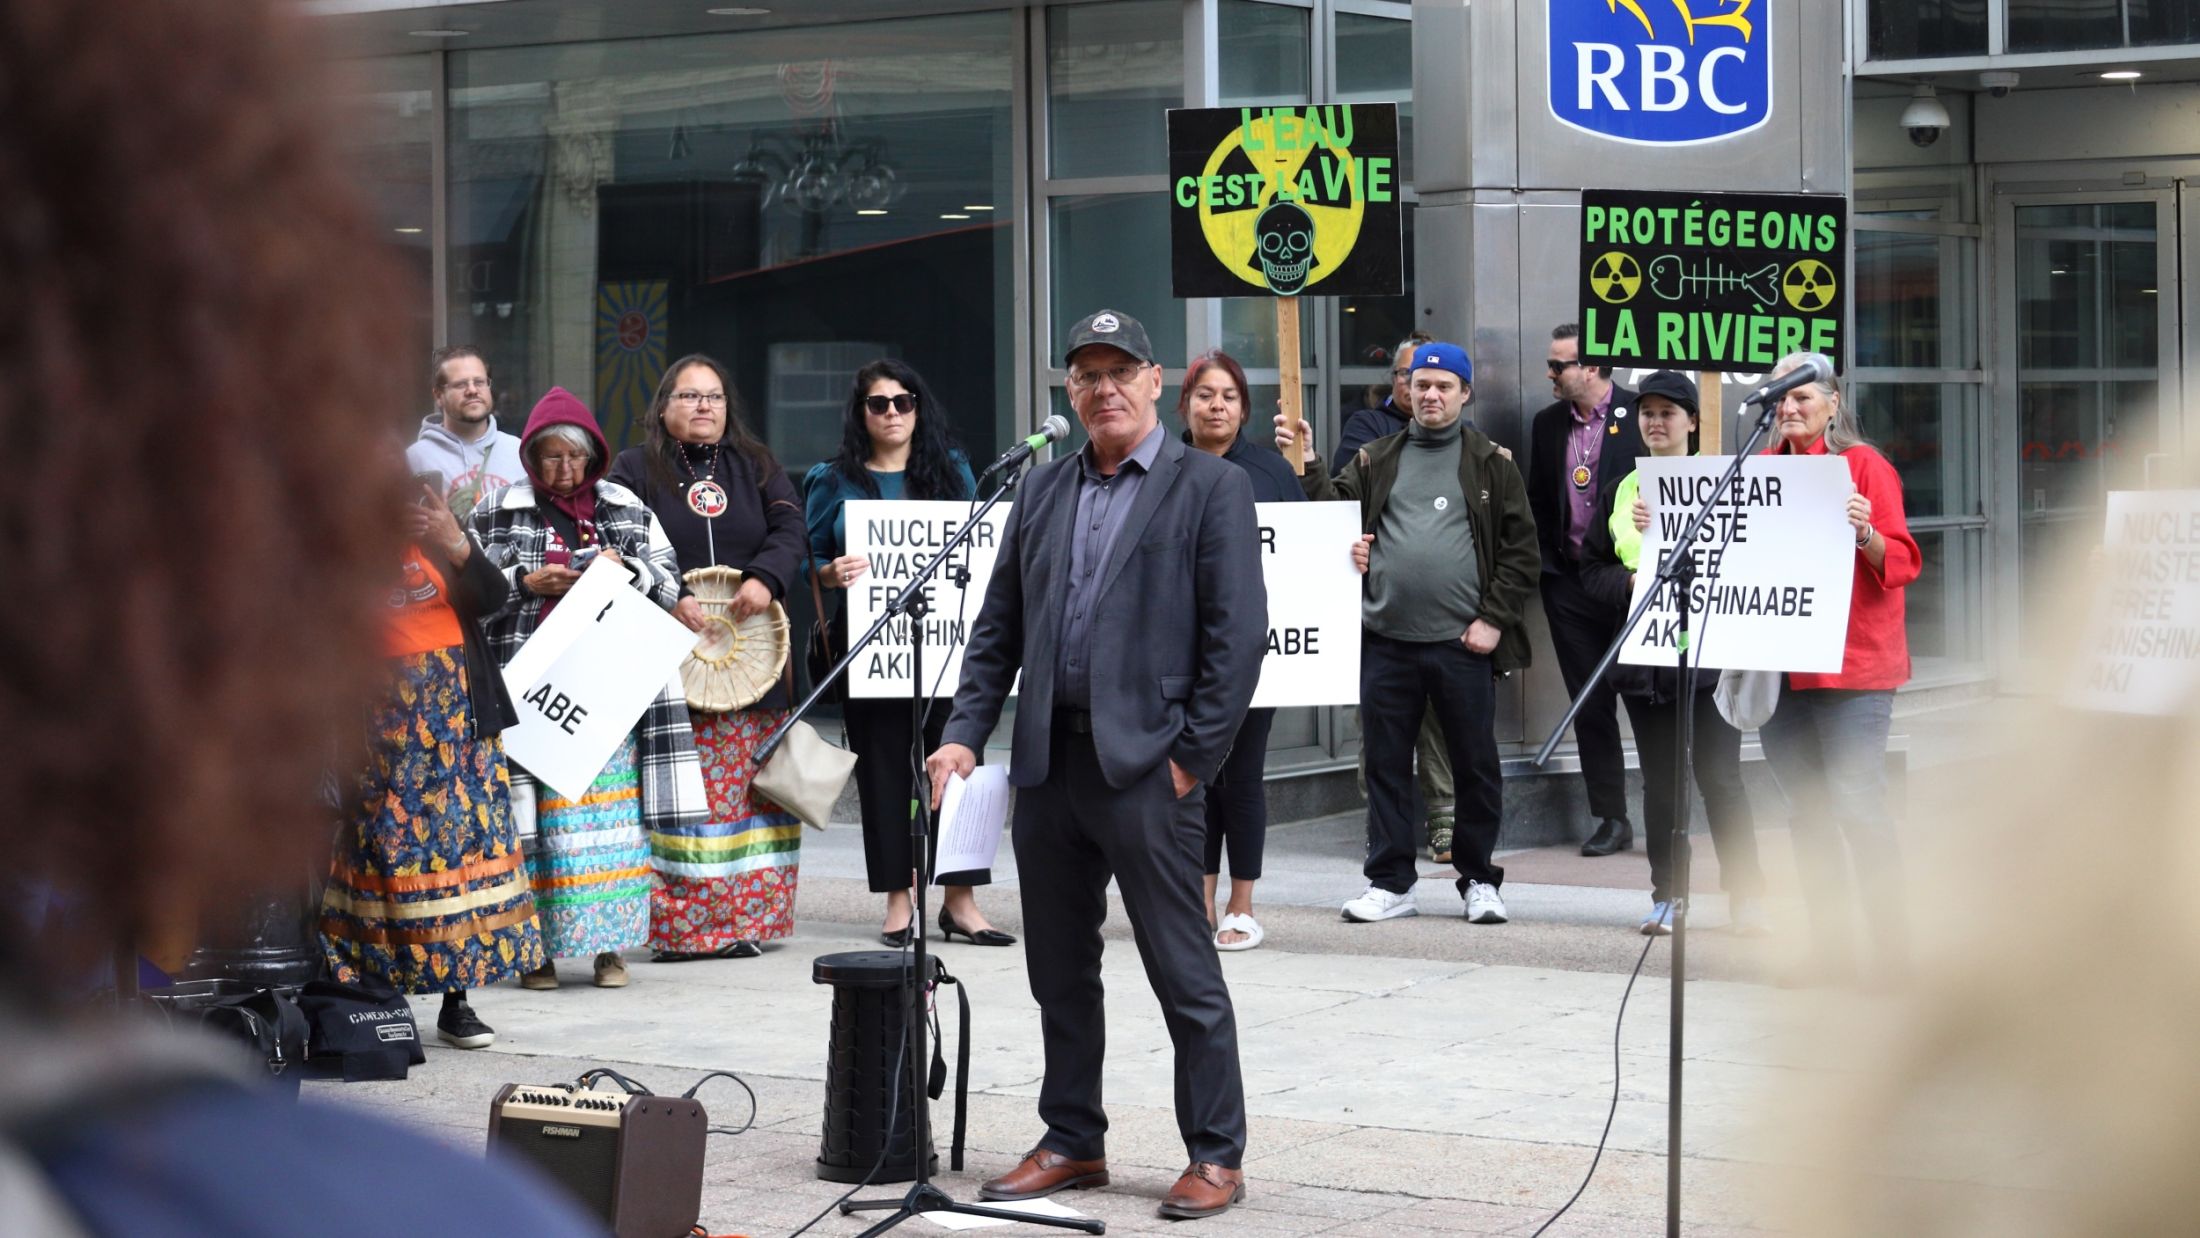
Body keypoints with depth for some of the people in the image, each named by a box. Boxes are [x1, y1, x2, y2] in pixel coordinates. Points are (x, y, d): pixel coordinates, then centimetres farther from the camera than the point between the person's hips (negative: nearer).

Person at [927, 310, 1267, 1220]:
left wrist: (1192, 755, -11)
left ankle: (1216, 1155, 7)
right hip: (1049, 762, 6)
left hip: (1146, 763, -6)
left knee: (1184, 972, -1)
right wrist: (966, 733, 5)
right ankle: (1072, 1143, 24)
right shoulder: (1042, 490, 14)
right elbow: (998, 626, 15)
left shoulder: (1210, 488, -2)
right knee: (1059, 970, 12)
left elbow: (1239, 634, -7)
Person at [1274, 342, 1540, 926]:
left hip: (1463, 643, -2)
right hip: (1386, 640, 3)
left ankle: (1479, 879, 18)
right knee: (1386, 763, 6)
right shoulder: (1376, 461, 13)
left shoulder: (1492, 463, 5)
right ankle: (1391, 882, 14)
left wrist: (1494, 618, -6)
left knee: (1475, 764, 5)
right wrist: (1307, 465, -7)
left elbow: (1521, 548, 1)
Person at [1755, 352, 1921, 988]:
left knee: (1857, 803, -10)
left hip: (1853, 661, -6)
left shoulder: (1864, 464, -2)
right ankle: (1830, 948, 14)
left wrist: (1865, 534, -26)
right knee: (1806, 809, 7)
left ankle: (1892, 952, -3)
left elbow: (1901, 560, -6)